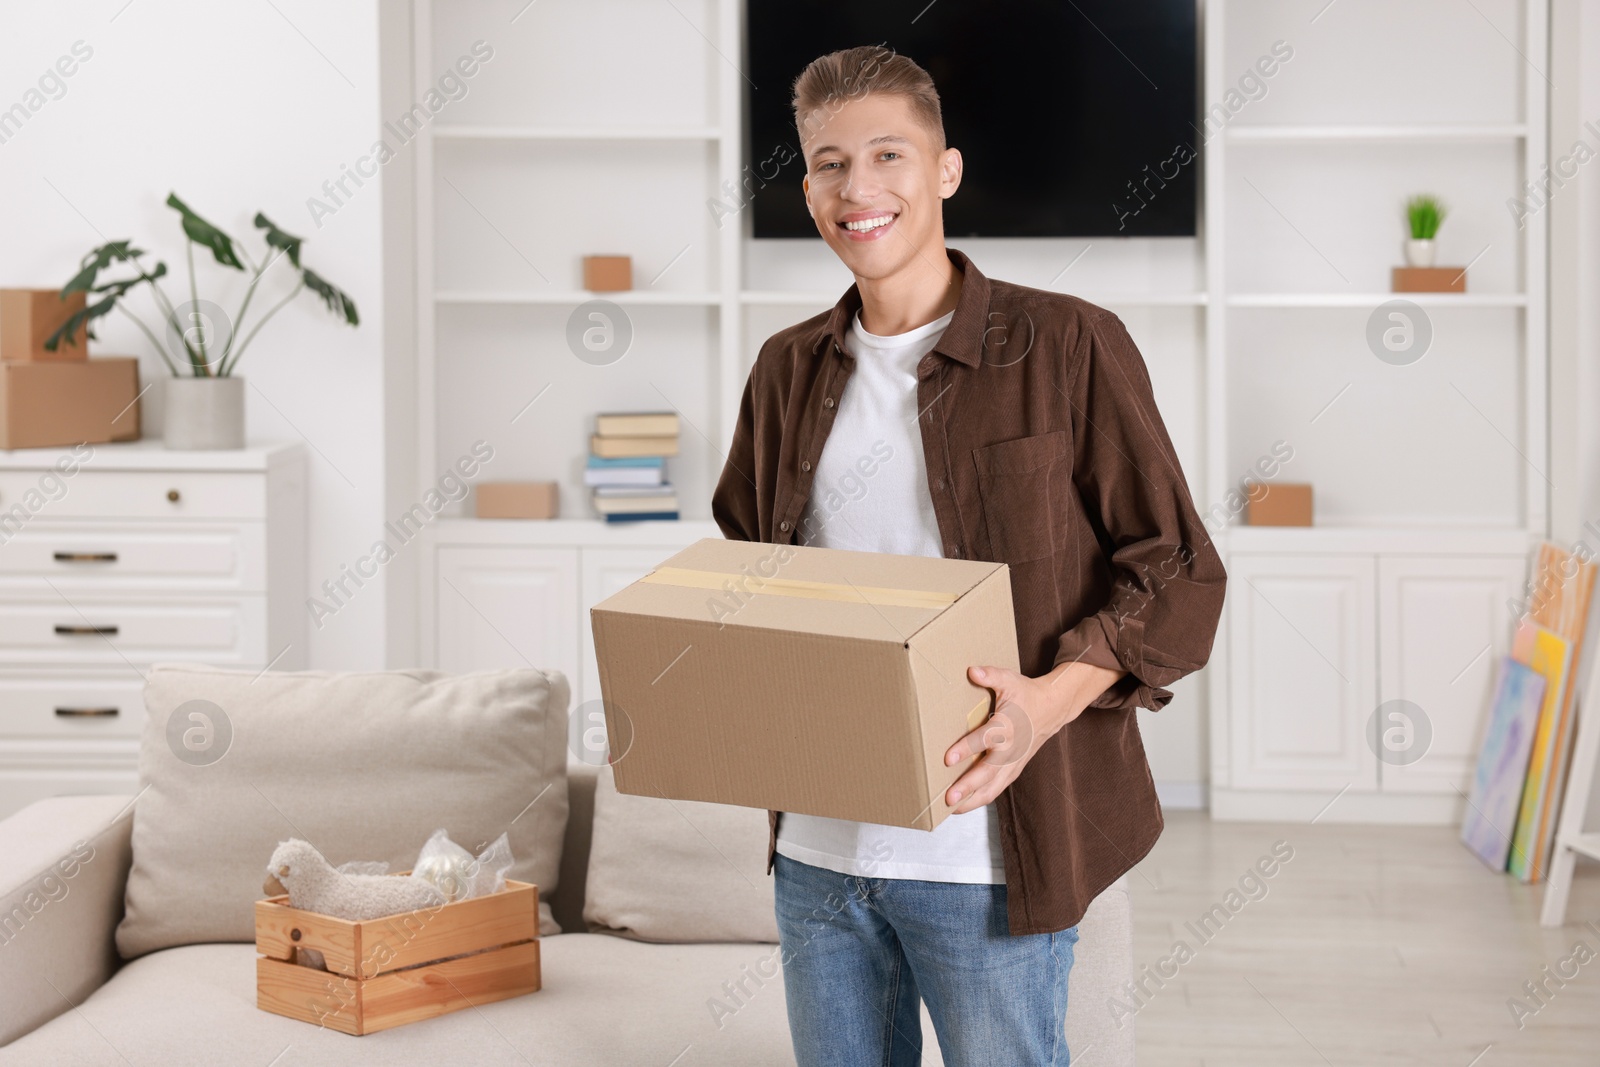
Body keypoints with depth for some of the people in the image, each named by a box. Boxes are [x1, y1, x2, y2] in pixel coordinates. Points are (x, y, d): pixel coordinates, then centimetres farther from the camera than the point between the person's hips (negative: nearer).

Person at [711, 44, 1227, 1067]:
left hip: (987, 859, -5)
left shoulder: (1069, 347, -6)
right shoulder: (790, 370, 10)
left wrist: (1050, 701, -22)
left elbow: (1179, 576, -6)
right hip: (817, 849, 5)